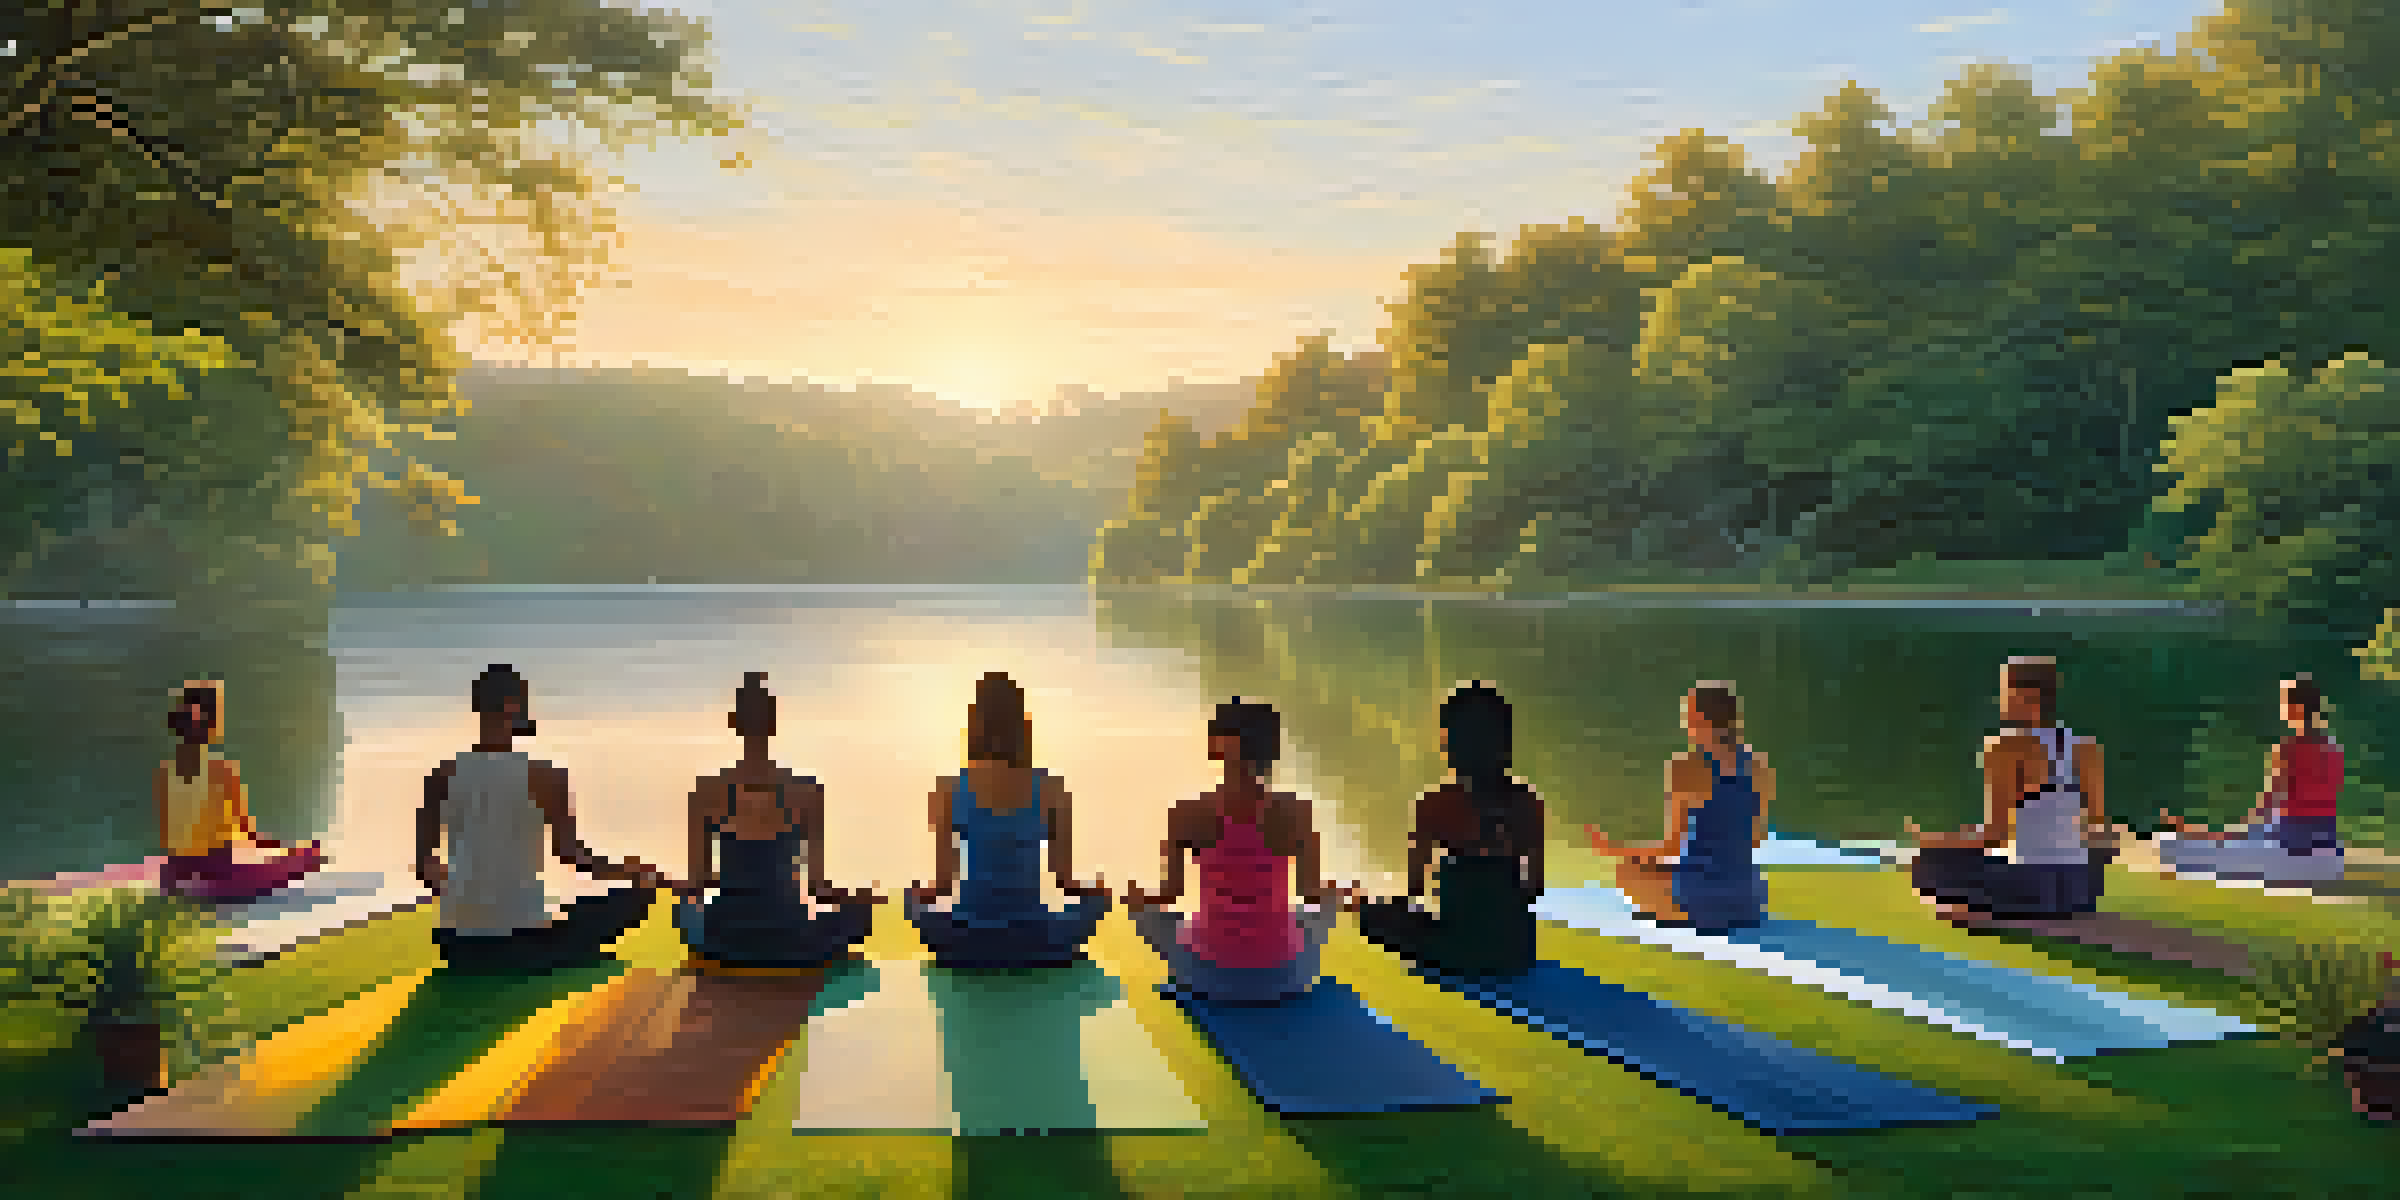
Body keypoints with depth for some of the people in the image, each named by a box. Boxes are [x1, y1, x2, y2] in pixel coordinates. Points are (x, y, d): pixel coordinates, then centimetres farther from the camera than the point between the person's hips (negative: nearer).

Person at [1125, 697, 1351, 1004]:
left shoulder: (1190, 814, -16)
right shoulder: (1295, 812, -13)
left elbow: (1171, 892, -5)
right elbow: (1315, 889, 0)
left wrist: (1138, 898, 18)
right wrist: (1334, 893, 24)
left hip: (1210, 974, -1)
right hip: (1282, 975, 1)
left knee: (1146, 910, 30)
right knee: (1329, 902, 33)